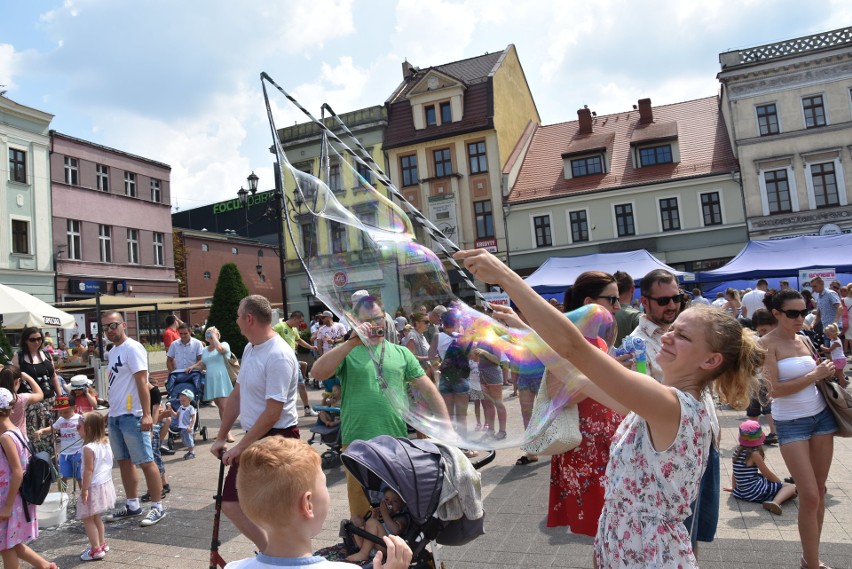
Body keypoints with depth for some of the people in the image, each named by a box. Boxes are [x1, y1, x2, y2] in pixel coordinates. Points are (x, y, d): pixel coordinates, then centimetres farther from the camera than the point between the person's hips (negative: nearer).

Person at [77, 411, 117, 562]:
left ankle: (96, 550, 6)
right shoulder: (106, 443, 3)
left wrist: (84, 489, -19)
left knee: (88, 519, 3)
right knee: (96, 517, 23)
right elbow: (109, 461, 15)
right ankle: (101, 544, 32)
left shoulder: (89, 448, -22)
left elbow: (89, 470, -23)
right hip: (105, 484, 9)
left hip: (94, 487, -9)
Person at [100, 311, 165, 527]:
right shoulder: (112, 351, 16)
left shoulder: (132, 348, -12)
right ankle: (132, 505, 28)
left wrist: (146, 414, -24)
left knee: (146, 462, -4)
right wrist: (111, 411, 17)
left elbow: (142, 382, -19)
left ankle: (157, 507, 4)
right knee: (124, 461, 16)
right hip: (114, 416, 9)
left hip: (131, 416, -9)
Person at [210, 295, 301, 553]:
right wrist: (221, 437, 16)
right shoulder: (250, 348, 8)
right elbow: (237, 395, 15)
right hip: (253, 439, 9)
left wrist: (240, 447, -15)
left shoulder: (278, 355, -21)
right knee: (231, 504, 12)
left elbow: (272, 413, -23)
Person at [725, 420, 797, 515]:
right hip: (755, 492, -8)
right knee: (792, 486, -6)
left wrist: (734, 487, 26)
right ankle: (776, 502, -28)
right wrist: (780, 483, 12)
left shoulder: (737, 451, 5)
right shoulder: (754, 454, -14)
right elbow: (768, 474, -4)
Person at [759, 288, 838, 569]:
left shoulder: (804, 340, 6)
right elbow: (774, 389, -19)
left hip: (821, 415, 6)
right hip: (791, 423, -6)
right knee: (809, 496, -4)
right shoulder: (768, 343, -13)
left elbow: (817, 375, 17)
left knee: (819, 491, 11)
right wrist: (814, 375, -16)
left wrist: (827, 371, -3)